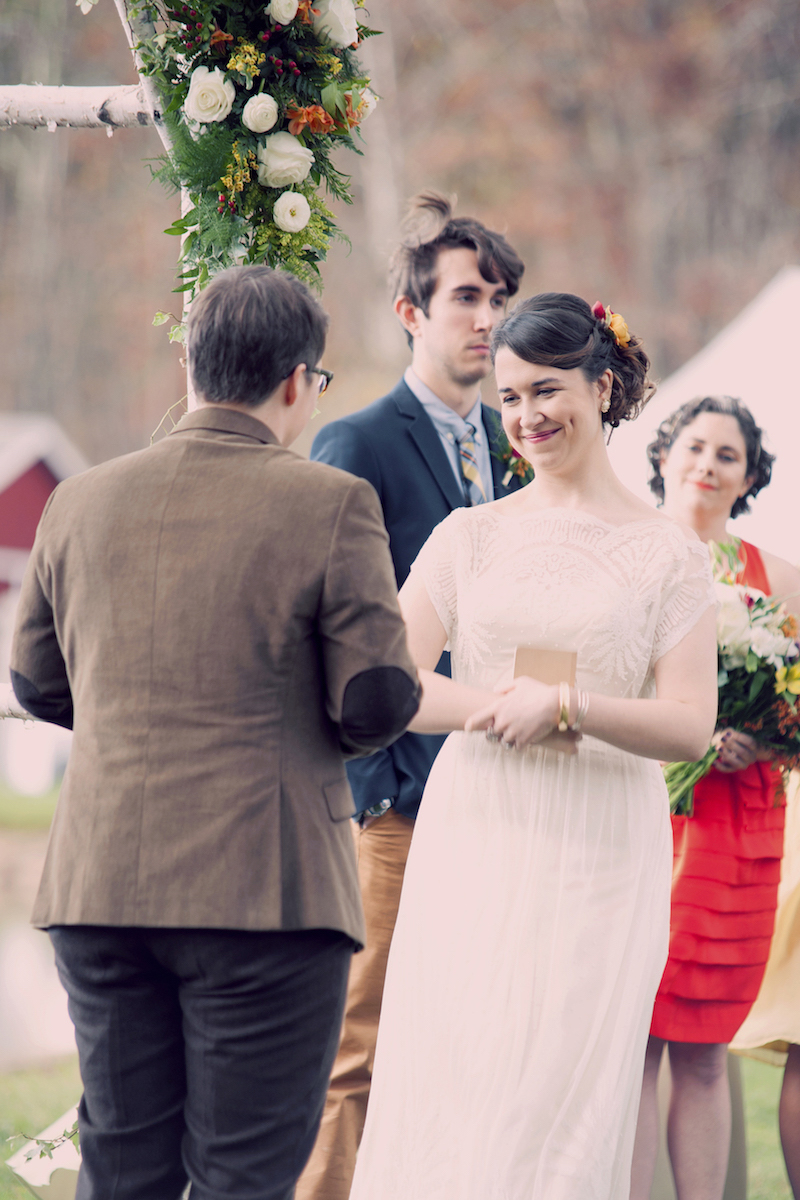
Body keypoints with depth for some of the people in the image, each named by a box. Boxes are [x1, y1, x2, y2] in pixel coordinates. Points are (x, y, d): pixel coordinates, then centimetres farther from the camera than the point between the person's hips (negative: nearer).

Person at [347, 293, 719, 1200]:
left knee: (563, 1090, -4)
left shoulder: (667, 554, 4)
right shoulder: (470, 535, 10)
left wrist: (565, 707, -17)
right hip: (474, 842, 2)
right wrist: (491, 708, -16)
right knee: (448, 1082, -4)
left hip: (600, 857, -2)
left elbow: (691, 723, -4)